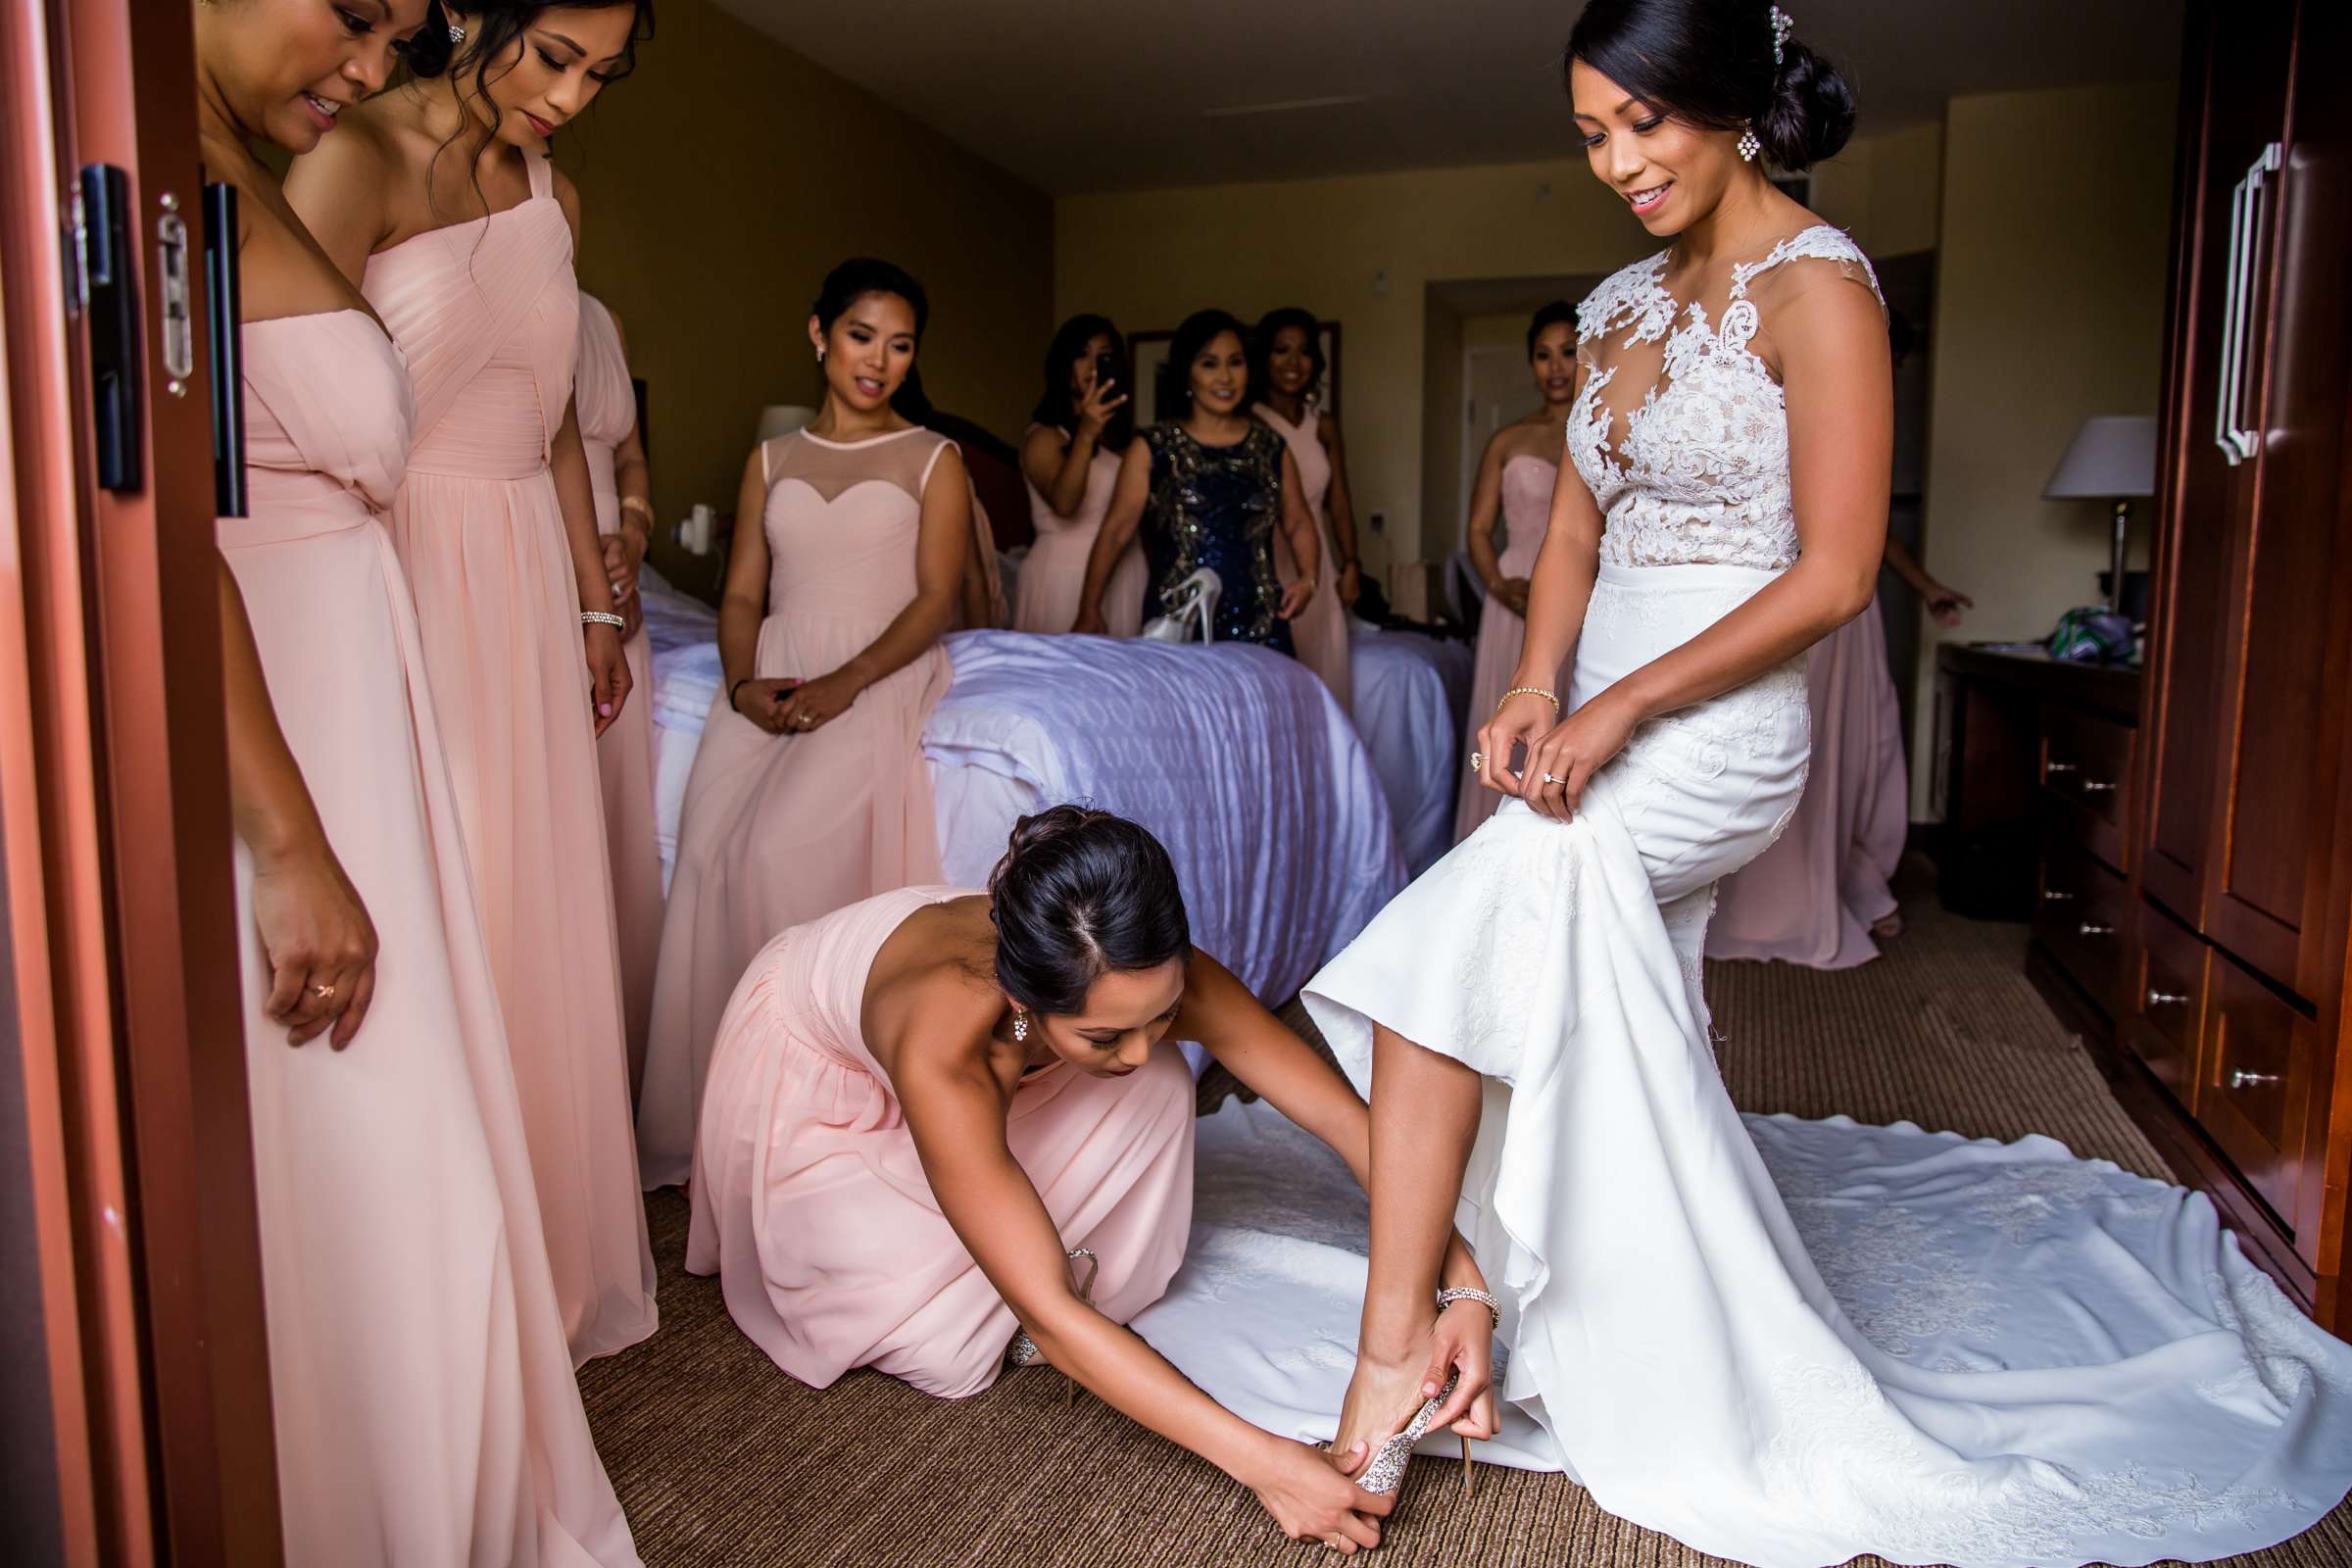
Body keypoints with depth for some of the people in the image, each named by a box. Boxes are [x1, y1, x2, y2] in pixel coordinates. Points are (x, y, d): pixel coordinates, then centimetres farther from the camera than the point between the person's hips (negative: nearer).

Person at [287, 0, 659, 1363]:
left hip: (526, 578, 7)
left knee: (542, 911, 10)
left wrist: (597, 600, 18)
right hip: (401, 575, -6)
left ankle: (550, 1243, 25)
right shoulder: (358, 160, -9)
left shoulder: (555, 196, 13)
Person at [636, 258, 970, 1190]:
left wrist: (844, 685, -15)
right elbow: (742, 595, 14)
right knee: (710, 844, -23)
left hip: (879, 671, -3)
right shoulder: (771, 460, 19)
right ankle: (714, 1119, -14)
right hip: (772, 671, 3)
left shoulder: (932, 459, 9)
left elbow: (936, 598, -1)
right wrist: (744, 685, -7)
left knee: (783, 845, -28)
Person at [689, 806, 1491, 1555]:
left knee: (1156, 1093, -24)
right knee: (948, 1347, -18)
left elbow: (1345, 1116, -28)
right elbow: (1047, 1313, -43)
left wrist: (1462, 1287, -39)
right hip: (808, 1069, -4)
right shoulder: (942, 1044, -45)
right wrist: (1259, 1461, -45)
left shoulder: (1152, 977, -33)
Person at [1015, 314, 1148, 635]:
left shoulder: (1118, 433, 13)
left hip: (1123, 574, 6)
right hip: (1068, 575, -6)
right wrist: (1085, 435, -35)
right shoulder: (1043, 436, -6)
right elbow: (1064, 503, -26)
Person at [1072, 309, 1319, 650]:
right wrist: (1089, 608, -4)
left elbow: (1298, 522, 20)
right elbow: (1116, 530, 1)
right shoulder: (1152, 449, 3)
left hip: (1258, 622, 2)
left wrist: (1308, 578, 2)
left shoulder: (1271, 447, 11)